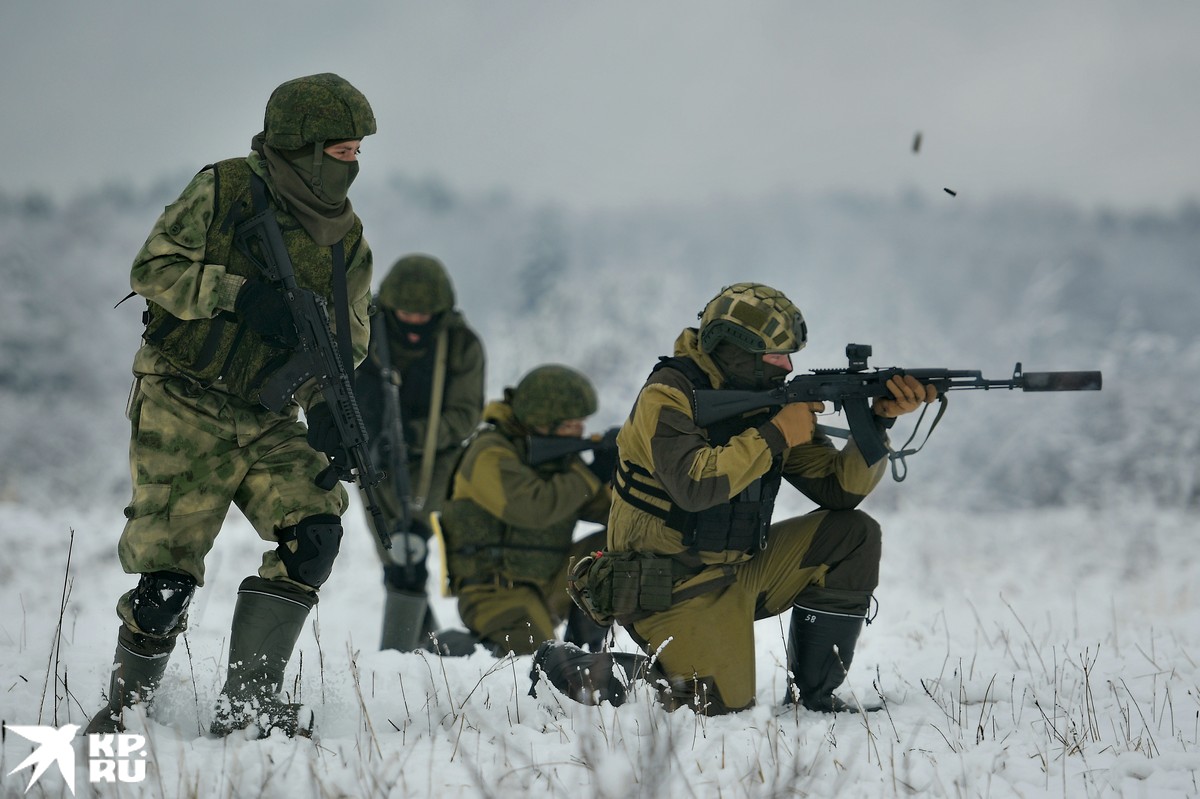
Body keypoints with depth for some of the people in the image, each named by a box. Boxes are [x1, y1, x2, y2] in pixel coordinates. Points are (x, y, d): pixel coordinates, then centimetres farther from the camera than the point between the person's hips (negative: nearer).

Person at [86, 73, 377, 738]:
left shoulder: (346, 240, 6)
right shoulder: (224, 191, -7)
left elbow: (346, 346, 8)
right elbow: (153, 269, -10)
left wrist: (329, 409, -12)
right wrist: (237, 293, -24)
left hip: (267, 421, 4)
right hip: (182, 408, -4)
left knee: (313, 529, -18)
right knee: (167, 572, -8)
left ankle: (246, 704, -12)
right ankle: (122, 708, 15)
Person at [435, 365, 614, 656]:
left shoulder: (556, 455, 10)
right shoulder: (491, 454, -15)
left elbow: (605, 508, 9)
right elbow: (534, 509, -29)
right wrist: (589, 475, -20)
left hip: (546, 585, 8)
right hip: (497, 593, -8)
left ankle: (582, 650, 3)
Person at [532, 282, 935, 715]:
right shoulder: (668, 396, -16)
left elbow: (840, 489, 3)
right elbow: (694, 486, -33)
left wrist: (881, 420, -12)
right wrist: (775, 436, -24)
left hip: (736, 571, 8)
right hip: (672, 590, -8)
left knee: (853, 536, -2)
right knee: (721, 704, -20)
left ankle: (812, 696, 4)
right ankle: (568, 667, -1)